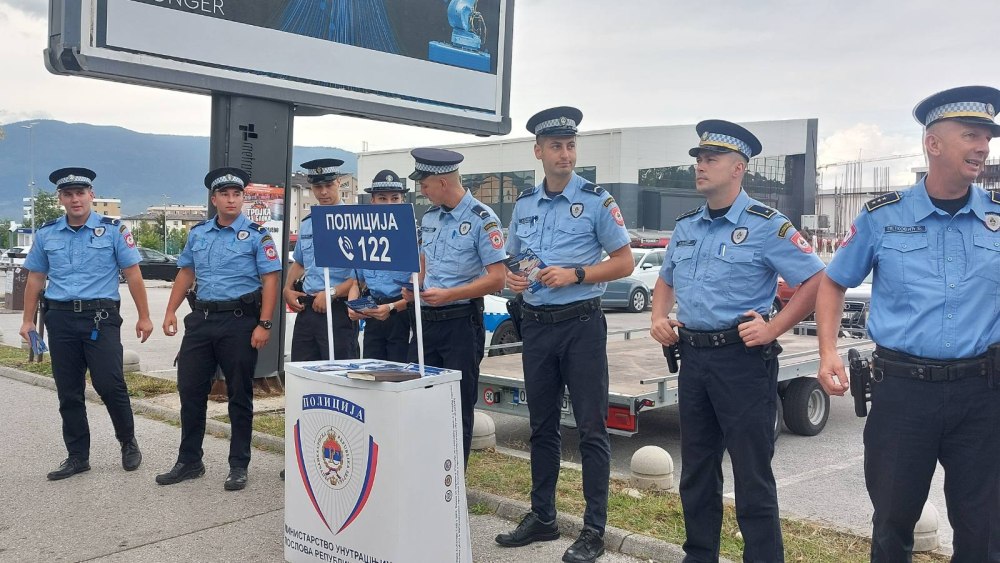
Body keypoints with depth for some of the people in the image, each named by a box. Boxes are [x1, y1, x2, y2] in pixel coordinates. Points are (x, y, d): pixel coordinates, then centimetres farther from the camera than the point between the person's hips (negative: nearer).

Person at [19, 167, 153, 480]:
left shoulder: (113, 230, 1)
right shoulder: (46, 234, 10)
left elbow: (133, 275, 0)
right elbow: (35, 279, 15)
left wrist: (144, 317, -3)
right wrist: (28, 320, 11)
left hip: (101, 317, -3)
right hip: (60, 319, 4)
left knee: (110, 385, -9)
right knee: (68, 392, 8)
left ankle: (128, 442, 15)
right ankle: (77, 457, 19)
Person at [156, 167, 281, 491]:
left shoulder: (256, 235, -5)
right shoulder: (198, 233, 11)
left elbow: (270, 280, -9)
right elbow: (186, 273, 18)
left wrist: (264, 324, -17)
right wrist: (170, 312, 10)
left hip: (239, 321, -5)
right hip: (201, 319, 5)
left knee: (239, 395, 4)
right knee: (190, 390, 8)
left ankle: (238, 467, 16)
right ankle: (189, 462, 22)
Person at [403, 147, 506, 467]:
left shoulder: (482, 220, -12)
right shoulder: (428, 218, 11)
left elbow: (496, 279, -16)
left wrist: (448, 295, -22)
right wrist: (415, 289, 1)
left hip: (461, 323, -7)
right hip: (426, 320, 7)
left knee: (458, 408, 3)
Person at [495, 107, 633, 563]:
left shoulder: (596, 200, -5)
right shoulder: (524, 204, 10)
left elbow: (624, 262, -5)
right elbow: (512, 259, 21)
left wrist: (575, 275, -17)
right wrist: (511, 277, -2)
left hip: (581, 323, -5)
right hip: (536, 324, 5)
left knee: (591, 428, -1)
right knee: (542, 426, 14)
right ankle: (541, 517, 26)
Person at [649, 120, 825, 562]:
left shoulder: (765, 226, -9)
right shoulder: (686, 227, 12)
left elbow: (815, 281, -11)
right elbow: (666, 281, 25)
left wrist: (773, 329, -15)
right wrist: (659, 318, 8)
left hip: (742, 359, -7)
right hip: (693, 358, 7)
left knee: (752, 477, -1)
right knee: (696, 471, 16)